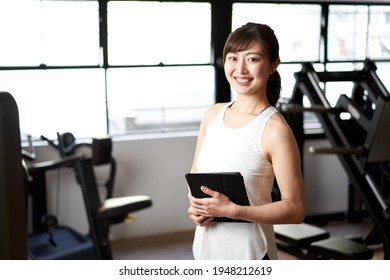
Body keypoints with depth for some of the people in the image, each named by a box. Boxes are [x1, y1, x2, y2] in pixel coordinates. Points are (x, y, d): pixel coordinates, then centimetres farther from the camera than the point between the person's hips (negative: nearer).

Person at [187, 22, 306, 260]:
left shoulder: (274, 129, -16)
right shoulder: (213, 114, 1)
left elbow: (295, 209, -16)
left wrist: (231, 209, -22)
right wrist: (194, 205, -6)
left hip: (248, 254, -5)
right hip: (205, 247, 5)